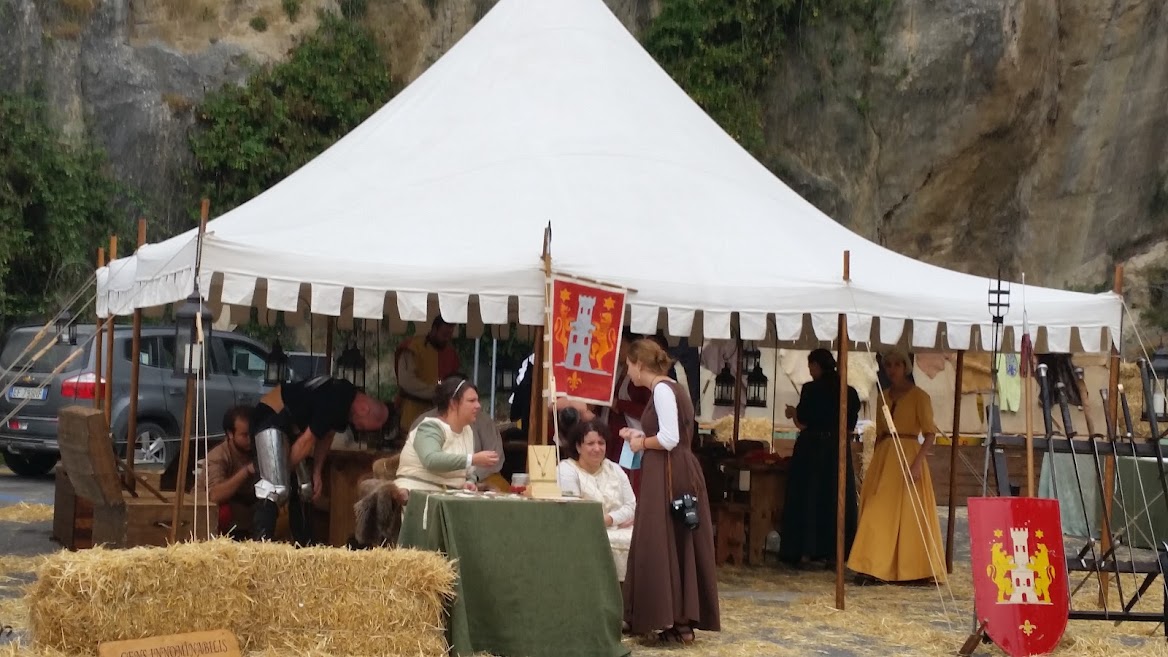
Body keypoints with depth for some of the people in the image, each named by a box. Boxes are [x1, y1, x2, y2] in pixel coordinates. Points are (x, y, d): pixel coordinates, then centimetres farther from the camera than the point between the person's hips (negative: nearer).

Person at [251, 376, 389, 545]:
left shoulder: (347, 400, 4)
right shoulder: (335, 401, -26)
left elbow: (326, 436, 13)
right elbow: (307, 441, -20)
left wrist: (317, 473, 7)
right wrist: (286, 471, -10)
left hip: (292, 424, 11)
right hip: (270, 417, -11)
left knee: (303, 489, 11)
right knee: (276, 489, -23)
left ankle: (304, 546, 17)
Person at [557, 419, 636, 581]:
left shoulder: (615, 469, 14)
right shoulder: (566, 470, -6)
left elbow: (631, 506, 6)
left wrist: (609, 519, -14)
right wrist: (620, 519, -10)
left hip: (618, 533, 6)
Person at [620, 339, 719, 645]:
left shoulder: (662, 390, -13)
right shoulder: (669, 389, 16)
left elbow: (669, 439, -21)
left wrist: (642, 443, -6)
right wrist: (639, 436, 17)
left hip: (668, 477, -10)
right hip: (674, 475, 10)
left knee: (662, 545, -6)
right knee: (676, 545, 10)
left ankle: (674, 623, -4)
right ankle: (682, 621, 12)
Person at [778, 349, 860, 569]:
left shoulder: (811, 389, -10)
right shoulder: (849, 392, 4)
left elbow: (803, 423, -11)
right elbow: (850, 427, 8)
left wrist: (793, 413, 8)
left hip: (811, 449, -4)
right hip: (839, 450, 4)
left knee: (806, 498, 4)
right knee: (836, 499, 9)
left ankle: (799, 551, 5)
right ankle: (833, 552, 9)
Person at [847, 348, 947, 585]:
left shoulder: (918, 396, -3)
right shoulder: (884, 396, 15)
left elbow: (930, 434, -8)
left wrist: (917, 462, -19)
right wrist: (875, 463, 14)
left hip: (907, 457, -6)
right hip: (883, 458, 6)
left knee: (908, 513, -7)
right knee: (879, 514, 2)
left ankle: (916, 570, -4)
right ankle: (874, 570, 3)